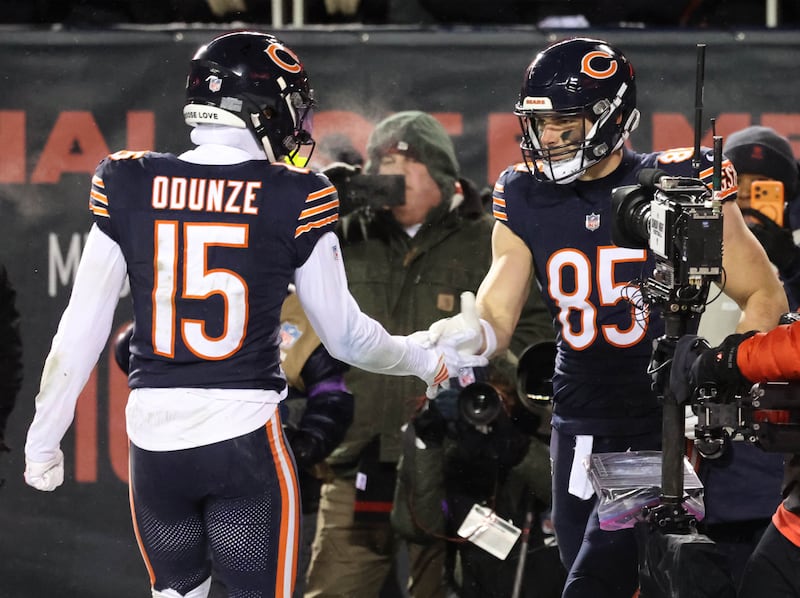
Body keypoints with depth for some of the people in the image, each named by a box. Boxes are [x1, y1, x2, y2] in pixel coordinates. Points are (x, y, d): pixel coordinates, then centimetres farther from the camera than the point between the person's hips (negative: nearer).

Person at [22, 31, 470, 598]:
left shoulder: (129, 185, -1)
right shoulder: (294, 199, -6)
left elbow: (82, 331, 2)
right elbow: (346, 337, 2)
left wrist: (43, 443, 12)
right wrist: (426, 361, 21)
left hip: (154, 438, 3)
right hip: (244, 437, -3)